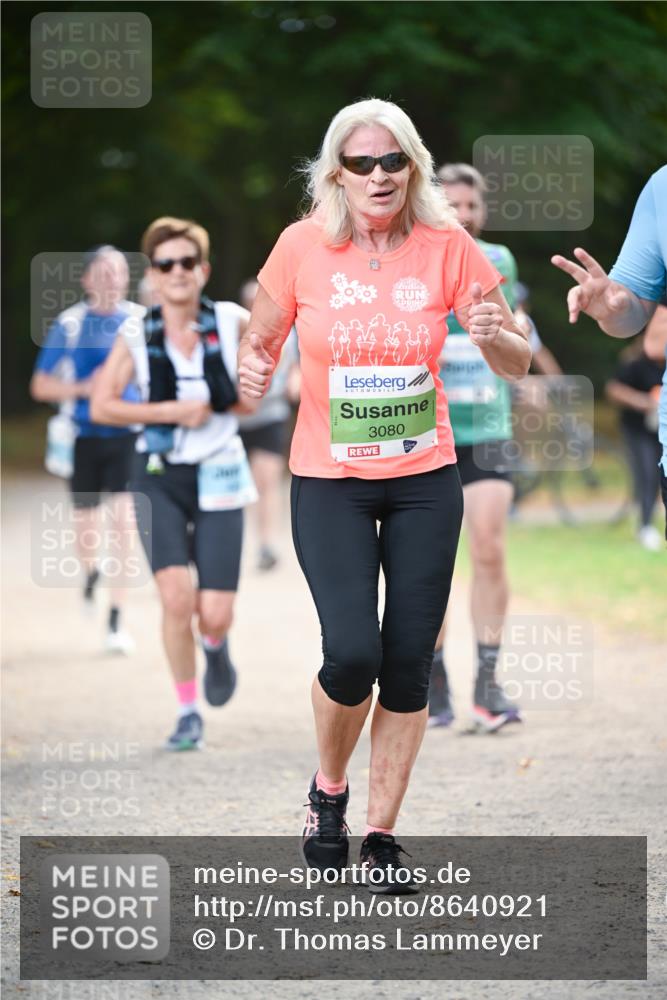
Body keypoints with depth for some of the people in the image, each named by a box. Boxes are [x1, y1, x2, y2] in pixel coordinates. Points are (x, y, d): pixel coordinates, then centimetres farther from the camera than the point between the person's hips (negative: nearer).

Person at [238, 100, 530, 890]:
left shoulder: (446, 247, -4)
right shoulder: (303, 247, -6)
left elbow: (518, 365, 1)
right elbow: (260, 338, 8)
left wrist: (493, 337, -22)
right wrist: (252, 367, -16)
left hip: (424, 482, 2)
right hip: (328, 480, -2)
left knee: (408, 663, 1)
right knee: (352, 651, -16)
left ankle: (382, 833, 16)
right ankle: (328, 789, 13)